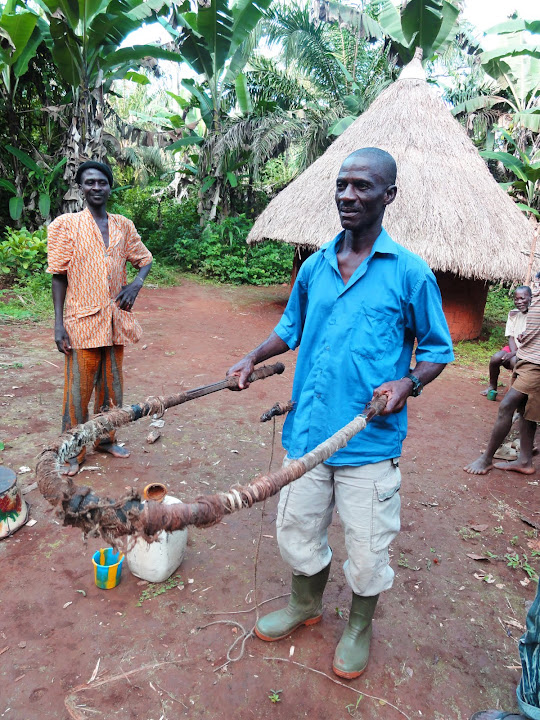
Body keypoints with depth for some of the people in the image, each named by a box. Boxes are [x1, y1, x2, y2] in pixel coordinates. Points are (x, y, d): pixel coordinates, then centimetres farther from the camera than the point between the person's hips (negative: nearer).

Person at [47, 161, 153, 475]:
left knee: (111, 386, 14)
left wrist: (136, 283, -3)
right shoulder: (66, 224, -2)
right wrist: (58, 324, -9)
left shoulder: (124, 225, 8)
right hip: (82, 322, -4)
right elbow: (59, 276, -3)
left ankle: (106, 438, 33)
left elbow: (145, 259, 19)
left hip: (116, 320, 4)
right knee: (79, 389, 3)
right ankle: (74, 452, 19)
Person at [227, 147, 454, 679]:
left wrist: (408, 382, -17)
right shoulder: (314, 266, 6)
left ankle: (359, 627, 41)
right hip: (309, 430, 4)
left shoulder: (410, 272, -6)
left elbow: (437, 348, 2)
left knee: (367, 546, 11)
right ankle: (306, 605, 48)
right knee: (296, 529, 19)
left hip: (370, 440, -4)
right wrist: (253, 358, 4)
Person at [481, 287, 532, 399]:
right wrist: (513, 351, -18)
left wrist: (514, 354, -27)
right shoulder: (513, 314, 2)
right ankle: (492, 386, 2)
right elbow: (511, 337, 2)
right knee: (495, 358, -21)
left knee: (515, 361, -33)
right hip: (514, 348, 5)